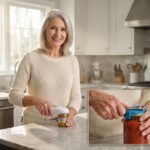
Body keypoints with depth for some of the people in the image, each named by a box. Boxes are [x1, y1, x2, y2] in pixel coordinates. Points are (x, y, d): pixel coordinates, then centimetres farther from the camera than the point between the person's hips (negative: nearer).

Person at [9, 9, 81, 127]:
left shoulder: (72, 60, 4)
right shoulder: (31, 58, -5)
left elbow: (76, 96, 5)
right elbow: (14, 94, -5)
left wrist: (71, 113, -15)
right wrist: (35, 100, -23)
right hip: (34, 125, -2)